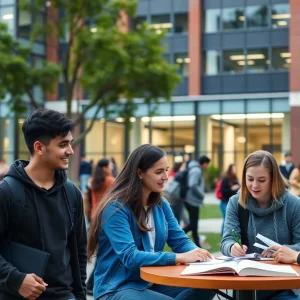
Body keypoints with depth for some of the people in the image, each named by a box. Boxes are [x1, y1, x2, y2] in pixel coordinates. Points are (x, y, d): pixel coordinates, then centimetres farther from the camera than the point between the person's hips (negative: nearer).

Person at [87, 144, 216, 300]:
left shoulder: (161, 205, 8)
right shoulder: (116, 208, -16)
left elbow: (180, 241, 7)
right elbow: (130, 257, -25)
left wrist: (196, 252, -19)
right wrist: (180, 258, -33)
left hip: (153, 283, 7)